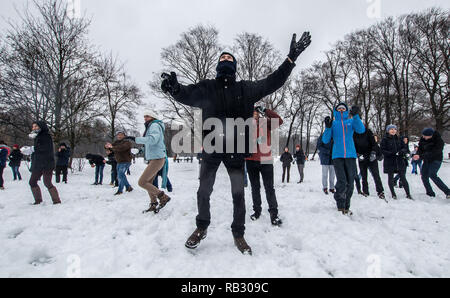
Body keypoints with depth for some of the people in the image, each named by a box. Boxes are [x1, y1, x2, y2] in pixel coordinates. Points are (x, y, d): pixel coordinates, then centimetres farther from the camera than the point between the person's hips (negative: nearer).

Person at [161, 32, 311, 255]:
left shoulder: (246, 89, 6)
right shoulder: (206, 88, 3)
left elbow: (272, 82, 6)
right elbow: (187, 95, -11)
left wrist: (291, 58, 2)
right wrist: (175, 88, -35)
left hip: (236, 150, 1)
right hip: (211, 148, 0)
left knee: (238, 194, 6)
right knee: (204, 192, 7)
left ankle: (238, 234, 25)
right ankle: (202, 228, 32)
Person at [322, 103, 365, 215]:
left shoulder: (351, 121, 14)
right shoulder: (333, 123, 12)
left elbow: (361, 130, -6)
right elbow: (325, 140, 4)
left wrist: (356, 116, -17)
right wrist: (328, 127, -10)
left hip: (351, 155, 2)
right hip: (337, 155, -2)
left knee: (350, 182, 3)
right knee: (342, 182, -13)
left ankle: (346, 206, 17)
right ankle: (340, 206, 1)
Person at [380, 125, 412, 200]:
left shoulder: (399, 139, 10)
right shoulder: (385, 140, -1)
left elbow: (405, 148, 9)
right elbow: (383, 150, -8)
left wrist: (403, 151, -14)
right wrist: (391, 153, -22)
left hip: (400, 161, 2)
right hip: (389, 162, -2)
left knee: (403, 178, 0)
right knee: (391, 178, 7)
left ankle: (408, 194, 8)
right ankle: (393, 194, 19)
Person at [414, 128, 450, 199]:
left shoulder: (439, 141, -20)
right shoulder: (423, 139, -4)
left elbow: (433, 153, -28)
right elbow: (420, 148, 3)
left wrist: (421, 156, -33)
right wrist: (418, 154, -18)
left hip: (436, 160, -6)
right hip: (427, 160, 6)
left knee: (432, 175, -20)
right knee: (424, 176, 1)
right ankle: (430, 193, 13)